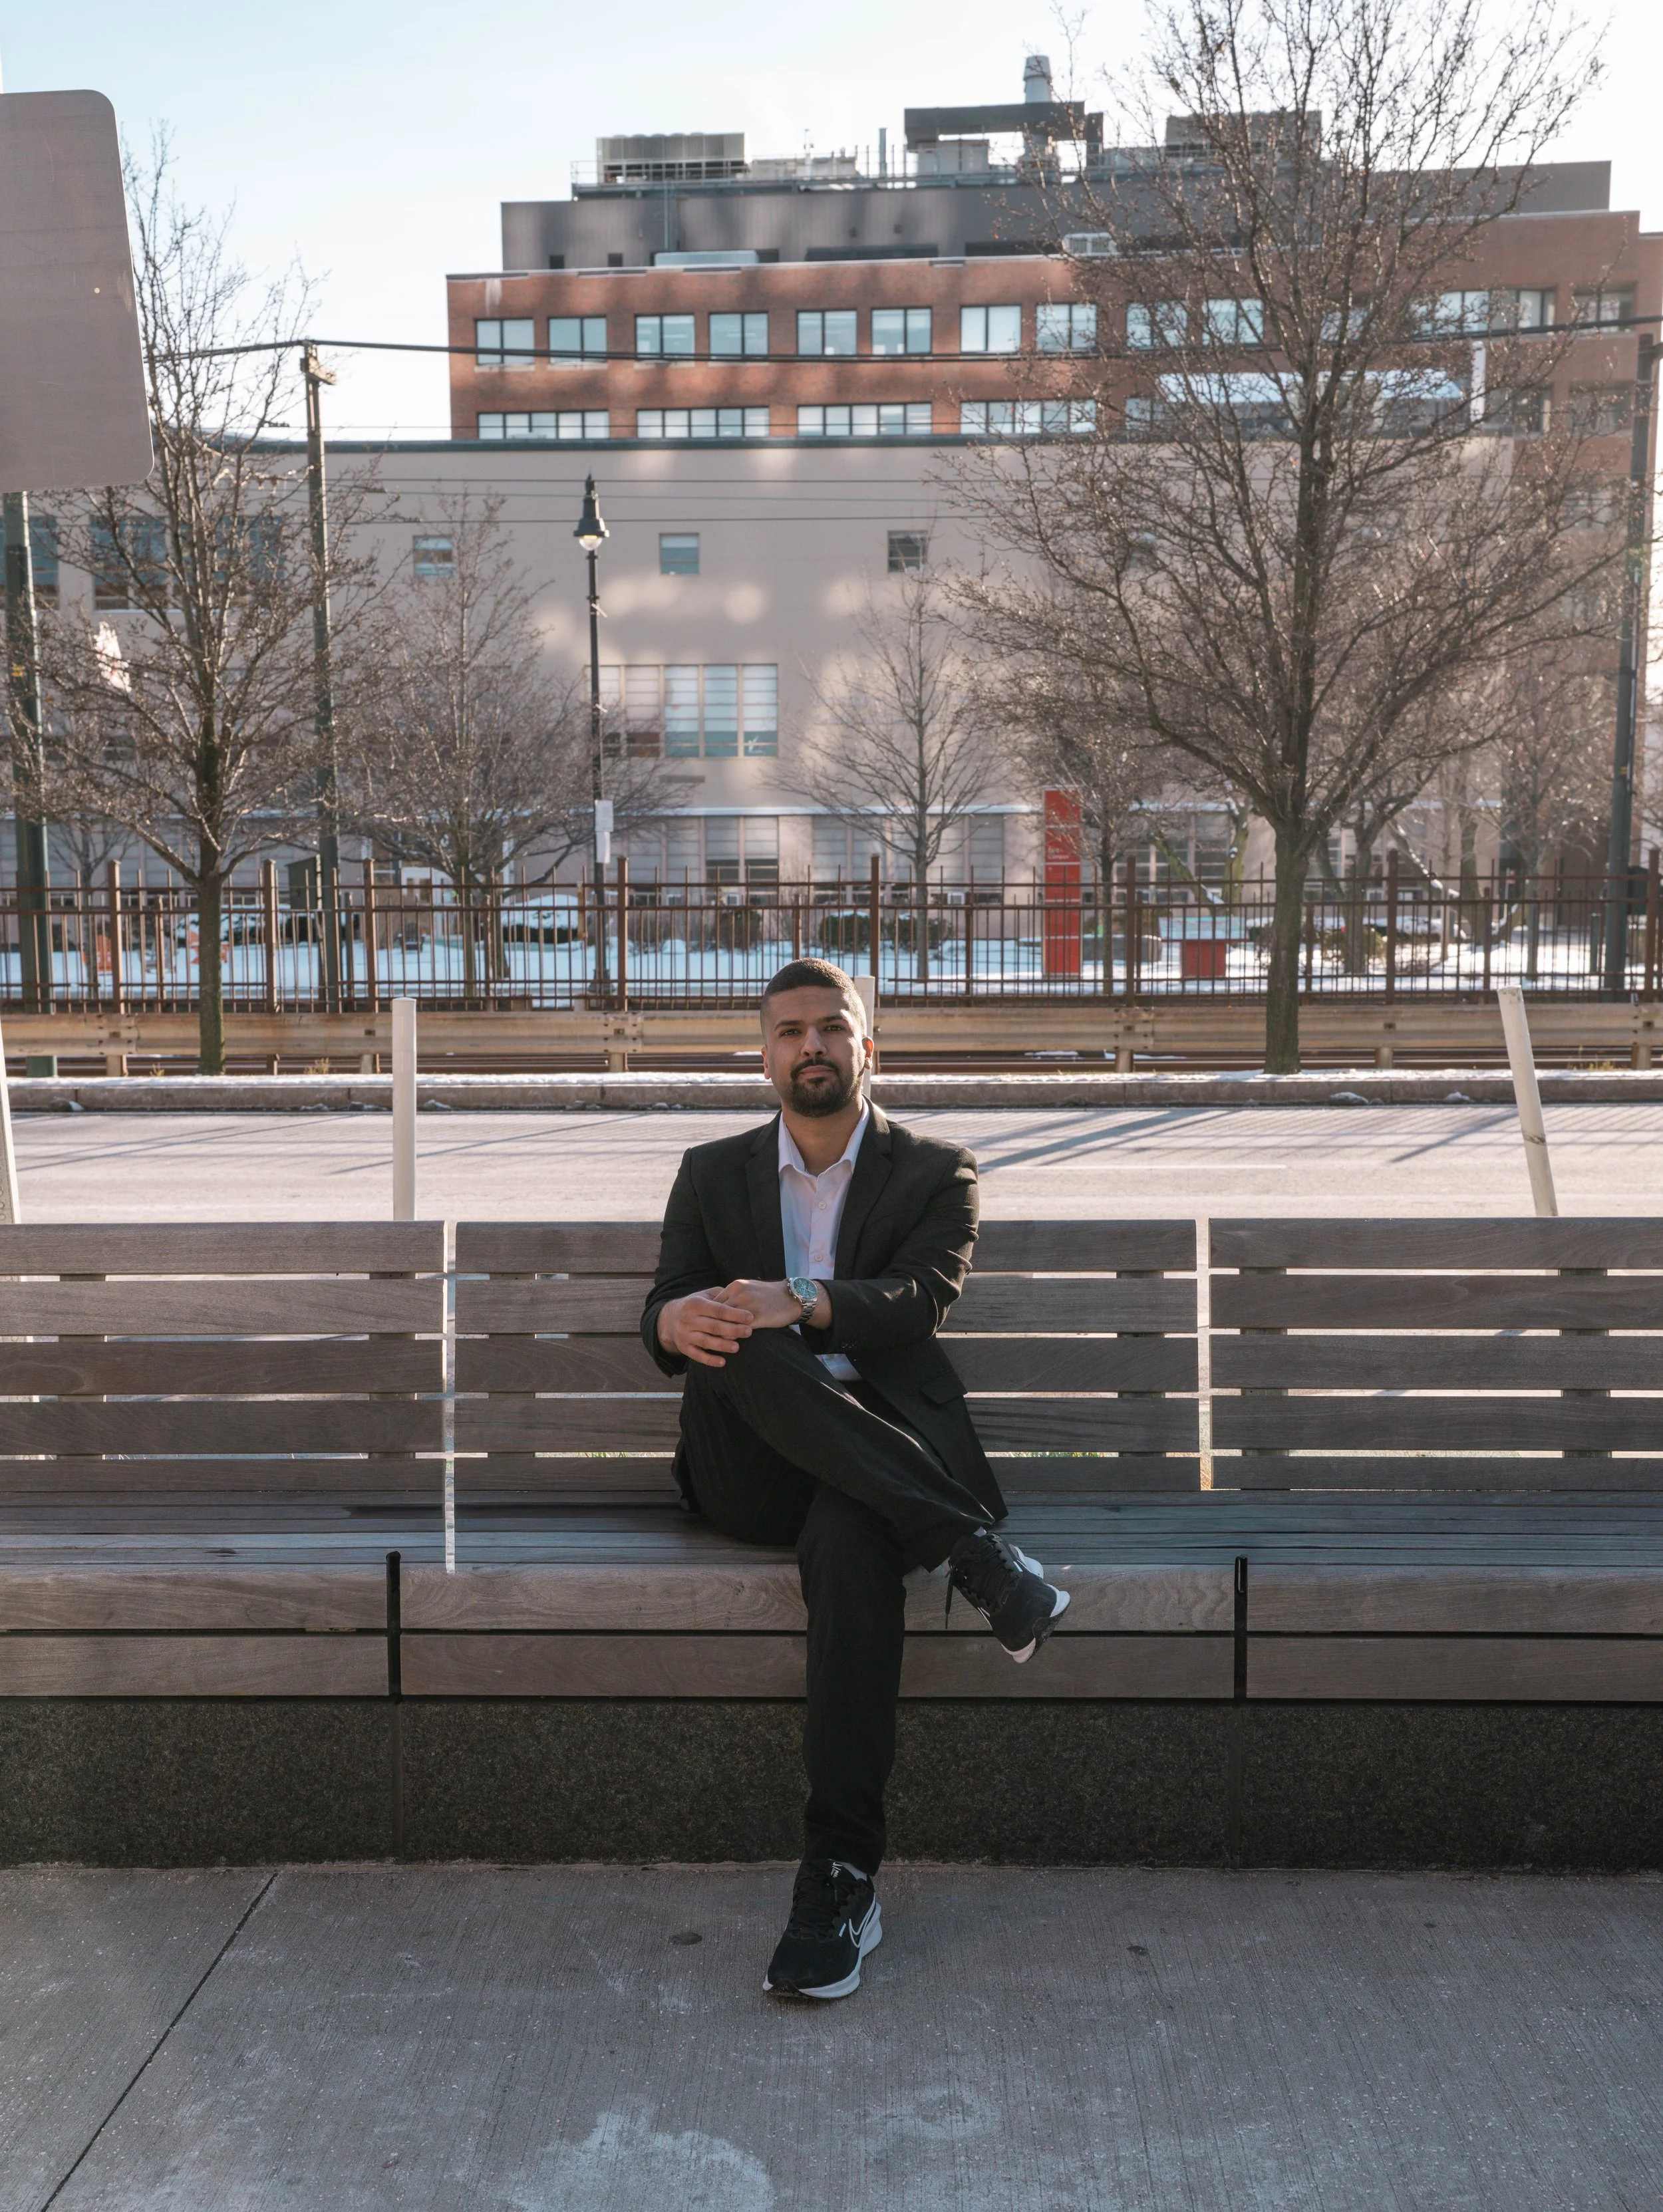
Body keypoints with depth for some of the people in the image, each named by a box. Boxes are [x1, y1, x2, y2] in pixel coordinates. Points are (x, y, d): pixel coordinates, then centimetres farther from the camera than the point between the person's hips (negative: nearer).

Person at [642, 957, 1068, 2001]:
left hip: (877, 1456, -2)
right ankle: (976, 1547, -34)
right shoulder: (714, 1173, 18)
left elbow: (925, 1294, -9)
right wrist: (677, 1321, -21)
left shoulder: (935, 1171, 10)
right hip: (752, 1472, 2)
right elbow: (666, 1312, 7)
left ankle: (842, 1875, -33)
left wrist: (801, 1306, -30)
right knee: (732, 1346, -32)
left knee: (850, 1536, -38)